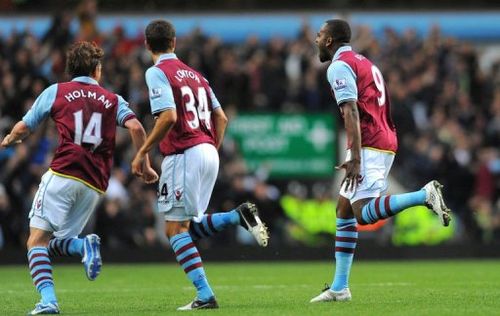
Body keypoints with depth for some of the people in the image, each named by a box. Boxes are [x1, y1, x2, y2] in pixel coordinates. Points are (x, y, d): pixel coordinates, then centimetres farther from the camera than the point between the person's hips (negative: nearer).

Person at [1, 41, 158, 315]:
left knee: (37, 240, -4)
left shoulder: (56, 92, 12)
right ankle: (84, 245, -18)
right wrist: (145, 165, 8)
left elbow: (23, 128, 15)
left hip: (64, 174, -4)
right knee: (55, 244, 16)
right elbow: (135, 127, 0)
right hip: (95, 186, 4)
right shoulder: (113, 100, 18)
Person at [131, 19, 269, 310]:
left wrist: (142, 152, -12)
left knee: (176, 228, -2)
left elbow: (169, 116, -18)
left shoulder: (157, 72, -5)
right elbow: (221, 118, 16)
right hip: (208, 152, 8)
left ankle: (205, 295, -11)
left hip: (183, 155, -8)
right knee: (190, 226, 15)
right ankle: (240, 215, -6)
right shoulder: (194, 73, 18)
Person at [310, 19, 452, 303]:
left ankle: (425, 195, -29)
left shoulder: (339, 66, -6)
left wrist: (355, 158, -23)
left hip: (369, 146, -10)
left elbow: (351, 112, -18)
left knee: (364, 213, -21)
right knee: (344, 209, 13)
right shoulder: (364, 62, 24)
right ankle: (340, 287, 12)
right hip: (386, 143, 10)